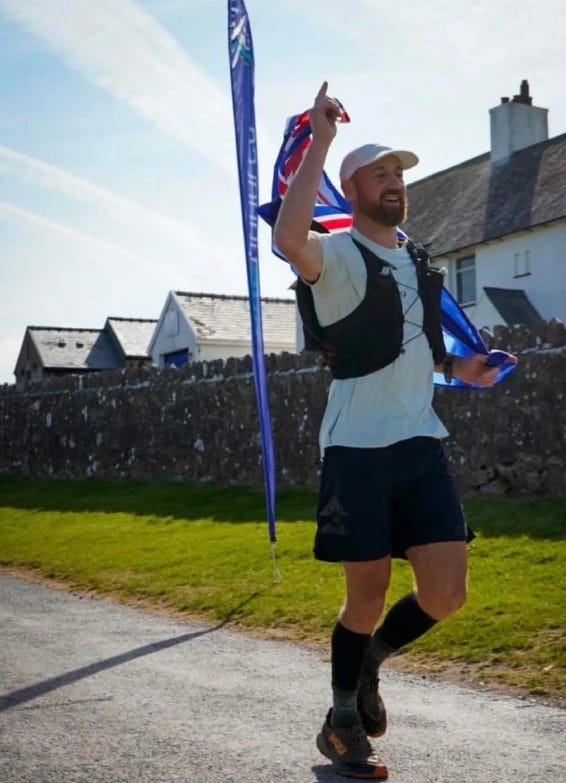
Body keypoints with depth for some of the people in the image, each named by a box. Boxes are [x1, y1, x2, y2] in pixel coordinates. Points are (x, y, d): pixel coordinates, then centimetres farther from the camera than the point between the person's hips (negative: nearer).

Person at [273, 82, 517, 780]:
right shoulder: (339, 255, -6)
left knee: (445, 595, 1)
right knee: (367, 593, 3)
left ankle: (368, 660, 31)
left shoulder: (416, 256, 16)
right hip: (358, 449, -6)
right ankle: (342, 724, 26)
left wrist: (456, 367, 15)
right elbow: (288, 237, -31)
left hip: (422, 446, 6)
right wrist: (320, 139, -25)